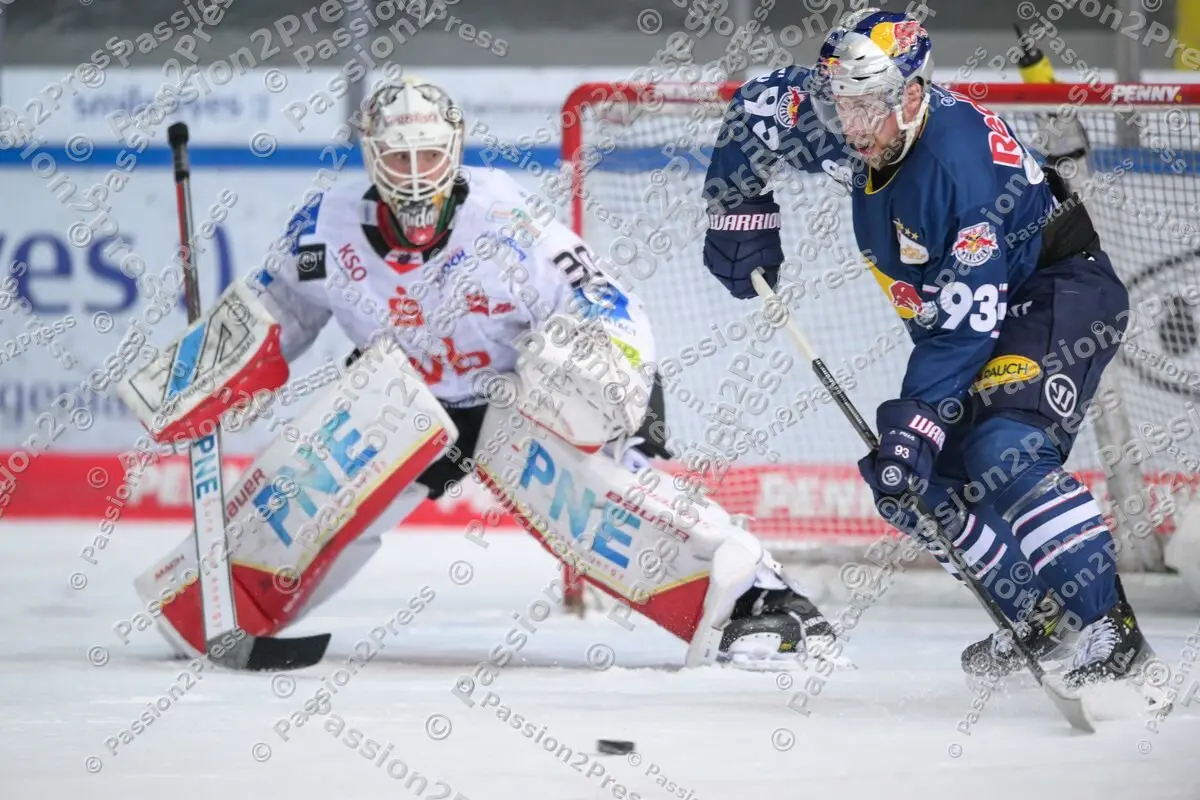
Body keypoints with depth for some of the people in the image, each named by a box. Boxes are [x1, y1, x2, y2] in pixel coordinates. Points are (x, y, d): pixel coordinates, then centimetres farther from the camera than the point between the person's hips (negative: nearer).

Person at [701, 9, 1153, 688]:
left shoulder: (965, 161, -34)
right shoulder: (852, 127, -13)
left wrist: (915, 424, -38)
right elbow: (756, 110, 8)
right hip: (957, 316, 9)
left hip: (1063, 295, -9)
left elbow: (964, 324, -35)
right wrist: (741, 215, 6)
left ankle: (1110, 627, -31)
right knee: (908, 486, 1)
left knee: (1005, 453, -31)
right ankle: (1039, 618, 9)